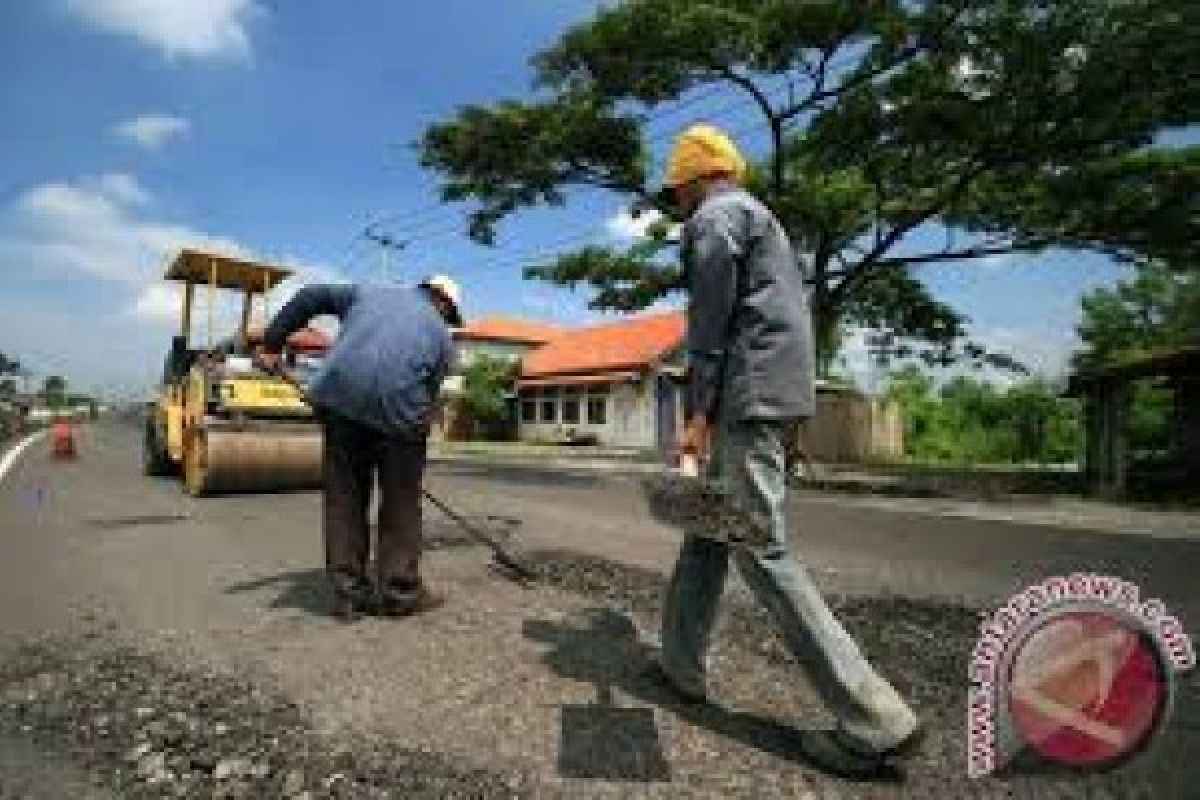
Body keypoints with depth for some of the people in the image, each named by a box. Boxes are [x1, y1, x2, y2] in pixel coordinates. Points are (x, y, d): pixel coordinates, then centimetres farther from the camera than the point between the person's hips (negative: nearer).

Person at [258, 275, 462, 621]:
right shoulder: (441, 334, 21)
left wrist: (272, 341, 24)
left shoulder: (370, 293, 28)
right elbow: (429, 396, 17)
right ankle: (401, 591, 18)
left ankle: (348, 591, 20)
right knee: (400, 502, 12)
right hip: (397, 405, -2)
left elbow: (310, 297, 22)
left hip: (339, 395, 3)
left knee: (344, 496, 13)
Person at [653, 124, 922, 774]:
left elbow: (710, 320, -13)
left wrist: (697, 411, -13)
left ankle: (876, 722, -2)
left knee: (759, 550, -9)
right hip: (773, 393, 10)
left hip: (747, 397, -10)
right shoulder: (757, 215, 28)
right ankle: (681, 663, 24)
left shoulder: (714, 215, -2)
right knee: (708, 527, 13)